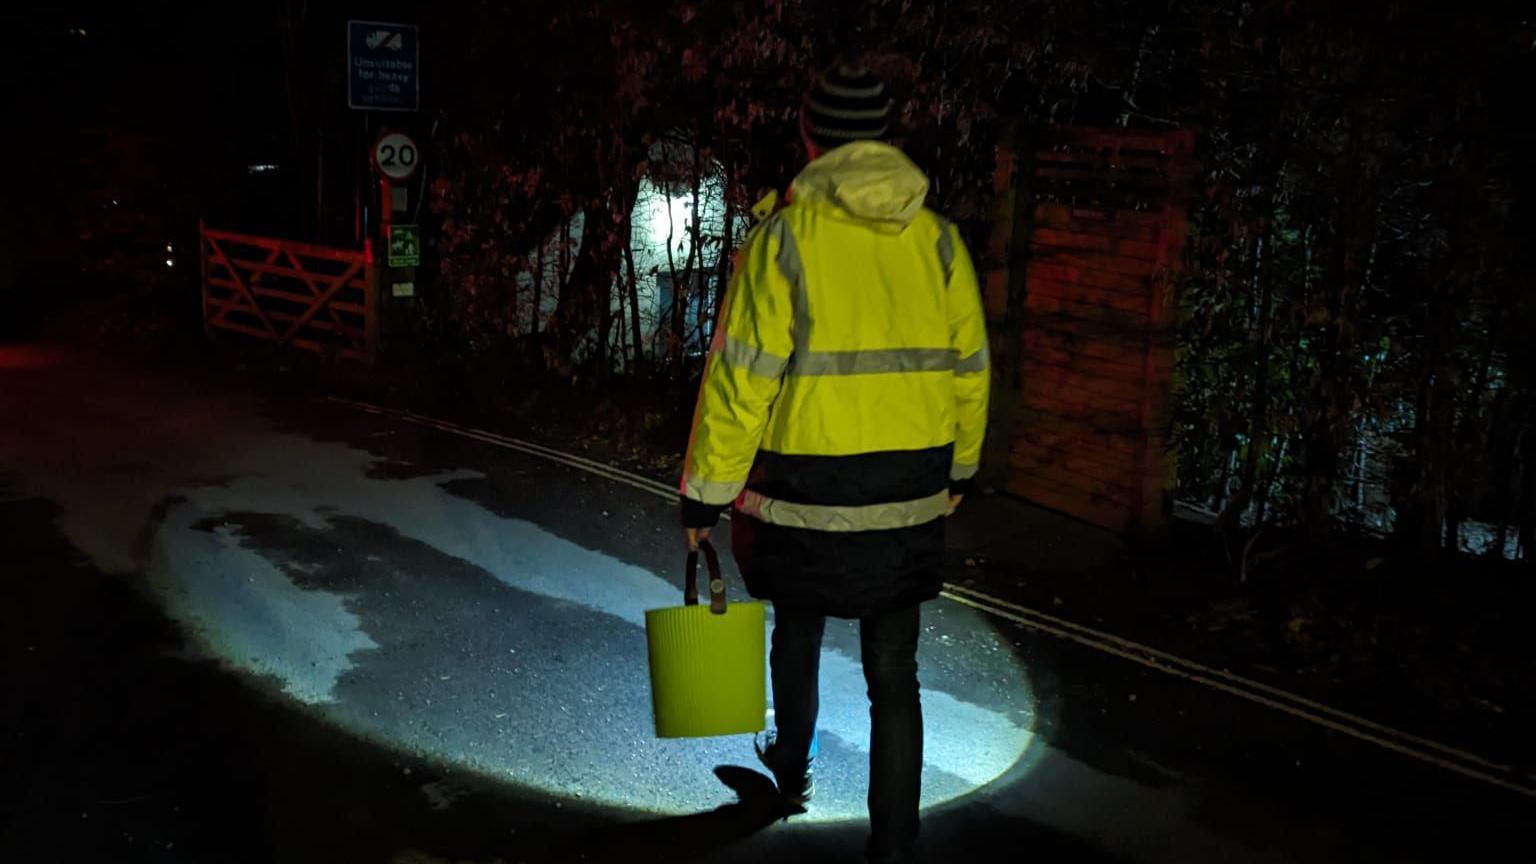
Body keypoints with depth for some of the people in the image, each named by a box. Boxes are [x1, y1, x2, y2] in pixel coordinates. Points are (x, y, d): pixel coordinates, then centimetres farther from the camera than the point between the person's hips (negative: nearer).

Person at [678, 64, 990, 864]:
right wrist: (958, 468, 22)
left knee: (798, 632, 23)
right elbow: (969, 370, 7)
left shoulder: (784, 240, -11)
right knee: (894, 672, 10)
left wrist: (707, 493, -4)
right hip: (910, 497, 2)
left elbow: (740, 379, -13)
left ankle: (792, 771, 45)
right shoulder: (939, 241, 1)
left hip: (806, 496, -2)